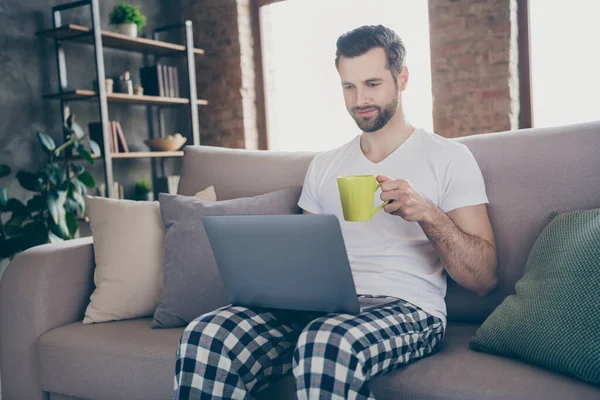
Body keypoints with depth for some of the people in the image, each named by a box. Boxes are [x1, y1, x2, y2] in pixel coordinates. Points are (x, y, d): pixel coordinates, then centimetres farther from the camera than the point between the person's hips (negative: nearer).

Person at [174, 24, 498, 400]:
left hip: (406, 309, -3)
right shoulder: (324, 165, 19)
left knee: (327, 345, -39)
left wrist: (428, 215, -16)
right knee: (204, 338, -23)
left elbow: (484, 279, 1)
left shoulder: (449, 157, 5)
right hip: (323, 305, 4)